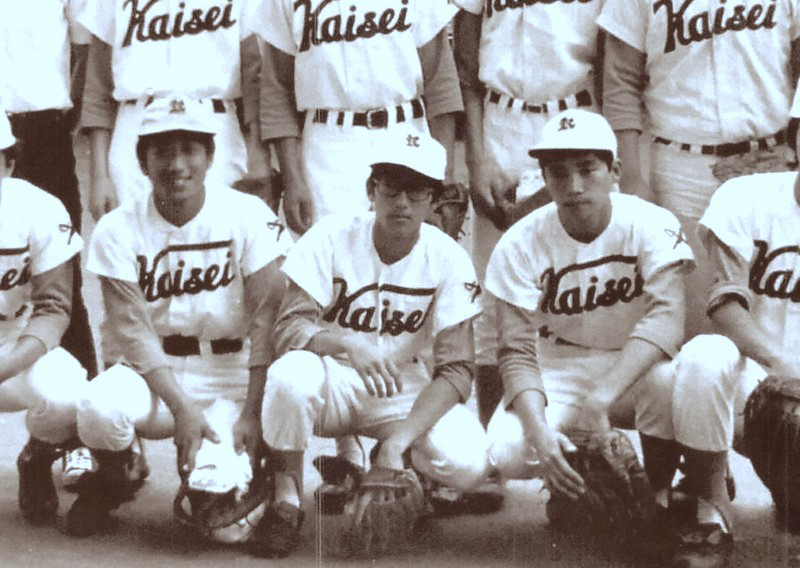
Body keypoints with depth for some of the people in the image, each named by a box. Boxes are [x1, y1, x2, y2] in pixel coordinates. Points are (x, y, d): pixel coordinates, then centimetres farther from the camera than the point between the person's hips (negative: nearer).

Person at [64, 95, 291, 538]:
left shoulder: (249, 216, -7)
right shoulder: (118, 230, -5)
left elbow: (267, 320, -10)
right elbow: (134, 331, -10)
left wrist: (253, 410, -17)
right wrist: (181, 408, -22)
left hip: (233, 372, 0)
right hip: (149, 370, 1)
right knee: (100, 406, -34)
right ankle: (114, 477, 3)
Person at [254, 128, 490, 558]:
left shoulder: (448, 260, -11)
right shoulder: (332, 237, -13)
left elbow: (456, 370, -13)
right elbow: (288, 328, -20)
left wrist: (398, 441, -27)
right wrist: (348, 344, -42)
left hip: (404, 392, 1)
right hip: (334, 384, -1)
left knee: (467, 463, -26)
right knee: (290, 374, -37)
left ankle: (395, 467, 9)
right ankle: (286, 501, -14)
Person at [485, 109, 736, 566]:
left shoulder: (652, 225, -15)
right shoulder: (521, 245, -10)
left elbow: (666, 317, -29)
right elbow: (517, 351, -12)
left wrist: (601, 396, -41)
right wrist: (539, 430, -30)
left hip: (638, 369, -2)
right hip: (561, 372, 2)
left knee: (700, 364, -36)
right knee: (509, 452, -29)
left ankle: (711, 502, -14)